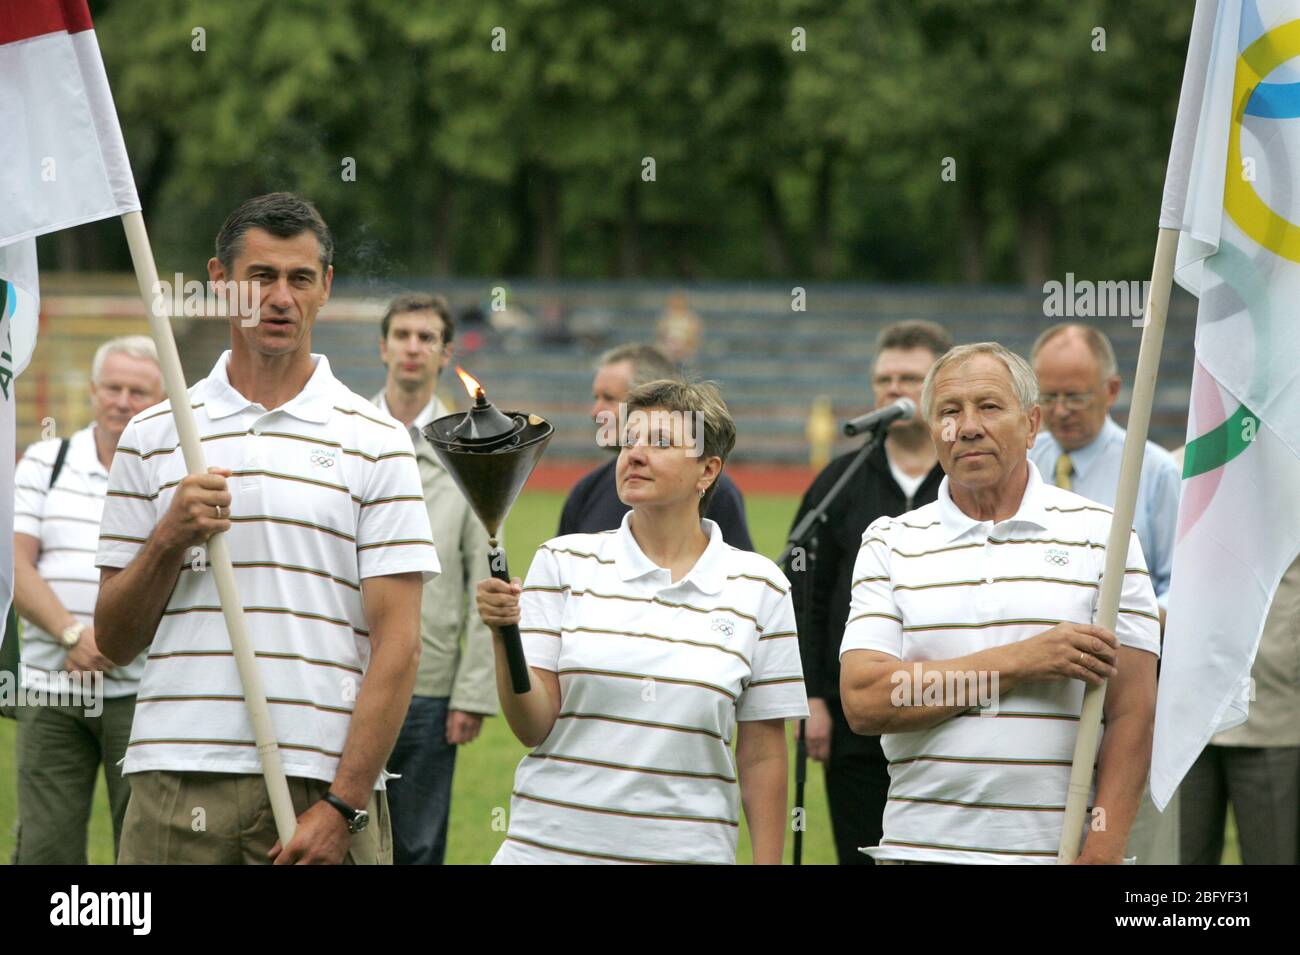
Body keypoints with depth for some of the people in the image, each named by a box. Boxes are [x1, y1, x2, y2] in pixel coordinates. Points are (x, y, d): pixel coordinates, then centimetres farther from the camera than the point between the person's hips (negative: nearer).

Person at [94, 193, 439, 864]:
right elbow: (115, 641, 11)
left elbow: (396, 643, -2)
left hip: (326, 786, -1)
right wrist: (169, 540, -7)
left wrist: (343, 806, -11)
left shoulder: (376, 441, 4)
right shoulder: (151, 437, 11)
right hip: (177, 783, 2)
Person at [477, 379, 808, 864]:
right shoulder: (563, 562, 3)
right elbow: (533, 727, -2)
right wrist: (503, 636, -17)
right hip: (551, 845, 0)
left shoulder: (759, 588, 3)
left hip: (686, 849, 0)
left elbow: (762, 756, 5)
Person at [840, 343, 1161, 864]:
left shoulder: (1103, 534, 5)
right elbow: (863, 701, -4)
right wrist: (1021, 661, -10)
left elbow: (1133, 713, -2)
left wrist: (1101, 853, -13)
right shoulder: (889, 544, 9)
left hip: (1059, 851, -1)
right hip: (922, 848, 1)